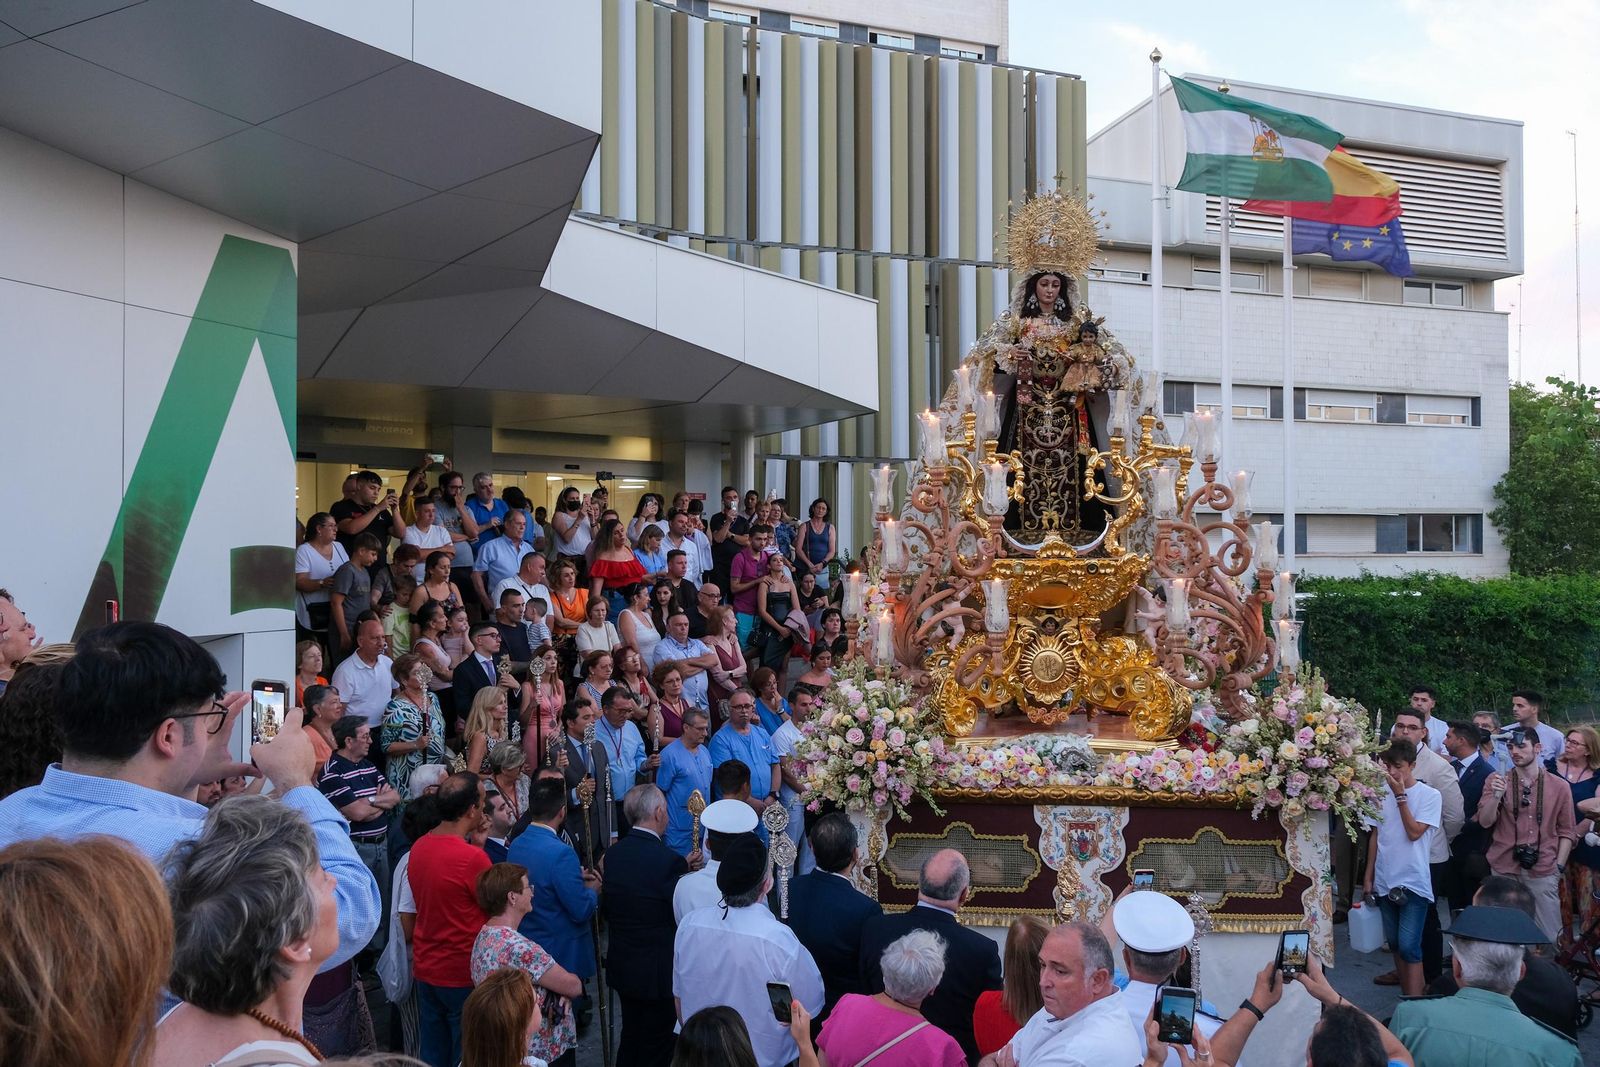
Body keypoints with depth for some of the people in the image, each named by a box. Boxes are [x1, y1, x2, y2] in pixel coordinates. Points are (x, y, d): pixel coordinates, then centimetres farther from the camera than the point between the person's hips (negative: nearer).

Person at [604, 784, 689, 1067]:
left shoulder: (613, 854, -4)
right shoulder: (670, 861, -23)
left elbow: (606, 909, 5)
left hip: (621, 966, 6)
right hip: (659, 970, -6)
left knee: (630, 1036, 22)